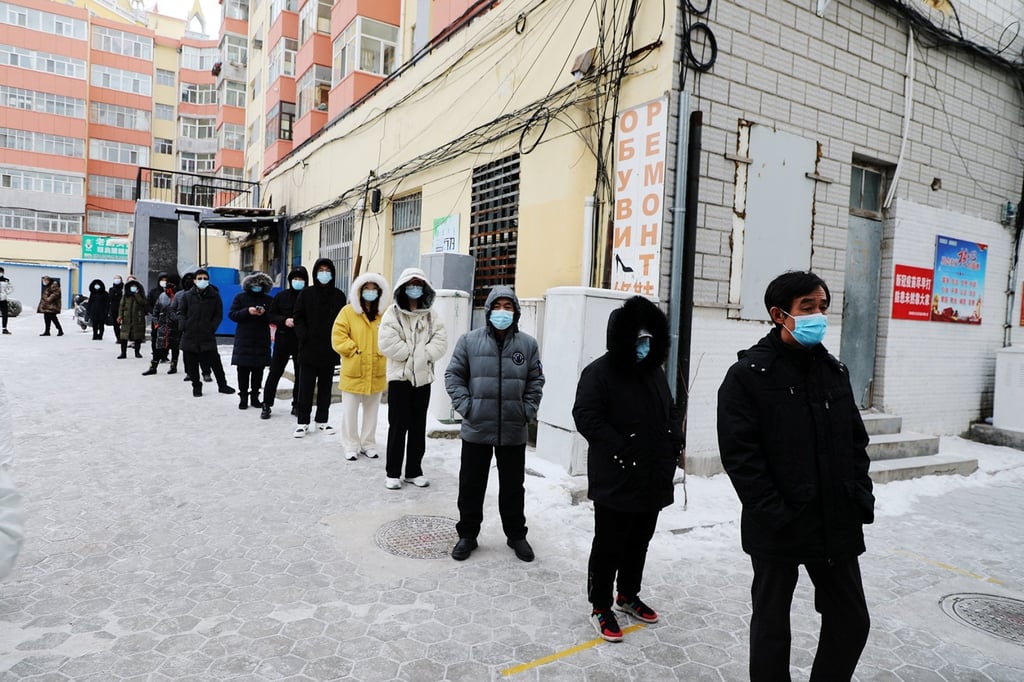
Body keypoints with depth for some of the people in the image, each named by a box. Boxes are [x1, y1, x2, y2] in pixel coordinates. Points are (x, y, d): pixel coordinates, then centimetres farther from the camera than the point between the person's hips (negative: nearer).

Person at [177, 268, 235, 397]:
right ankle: (196, 386, 20)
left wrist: (212, 327, -6)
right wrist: (183, 326, -4)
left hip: (208, 335, -1)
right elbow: (180, 313, 10)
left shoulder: (215, 296, 4)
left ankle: (222, 385, 10)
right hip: (189, 335, 2)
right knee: (191, 364, 6)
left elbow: (219, 315, 6)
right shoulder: (187, 296, 6)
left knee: (215, 361, -3)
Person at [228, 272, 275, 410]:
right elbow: (231, 314, -2)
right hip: (243, 340, -1)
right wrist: (247, 311, -16)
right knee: (243, 370, 0)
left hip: (262, 340, 1)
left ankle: (255, 396, 14)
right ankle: (243, 398, 9)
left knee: (258, 371, 4)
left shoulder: (269, 299, 8)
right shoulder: (240, 297, 5)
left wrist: (264, 313, -16)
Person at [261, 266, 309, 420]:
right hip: (283, 340, 1)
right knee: (274, 373, 3)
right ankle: (266, 405, 13)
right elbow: (271, 315, 6)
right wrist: (284, 320, -11)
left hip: (302, 342, -1)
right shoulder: (281, 296, 3)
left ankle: (296, 405, 20)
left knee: (300, 374, 7)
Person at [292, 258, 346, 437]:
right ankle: (303, 421, 11)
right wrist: (304, 336, -12)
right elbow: (298, 318, 2)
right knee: (306, 387, 2)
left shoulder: (339, 296, 4)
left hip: (329, 350, 1)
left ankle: (322, 420, 20)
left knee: (325, 387, 9)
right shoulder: (306, 294, 2)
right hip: (309, 349, -1)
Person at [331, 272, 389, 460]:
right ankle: (351, 446, 17)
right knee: (350, 411, 4)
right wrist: (354, 350, -12)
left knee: (371, 410, 13)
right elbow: (338, 337, -7)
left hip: (376, 372, 3)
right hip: (353, 370, -2)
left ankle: (368, 444, 26)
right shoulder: (348, 311, -3)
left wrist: (382, 352, -5)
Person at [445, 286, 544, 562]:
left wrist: (529, 410, -1)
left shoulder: (528, 344, 1)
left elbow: (536, 380, 7)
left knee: (513, 485, 14)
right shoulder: (469, 340, -2)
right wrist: (464, 405, -7)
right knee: (471, 485, 10)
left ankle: (516, 534, 31)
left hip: (514, 432, 1)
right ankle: (467, 534, 27)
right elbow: (454, 375, 2)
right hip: (476, 429, 0)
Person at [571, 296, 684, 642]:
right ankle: (600, 607, 21)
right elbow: (586, 417, -21)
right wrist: (623, 451, -24)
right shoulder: (600, 372, -13)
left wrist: (675, 442, 4)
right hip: (616, 481, -7)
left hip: (654, 479, 8)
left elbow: (671, 412, 21)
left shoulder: (655, 372, 11)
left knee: (639, 542, 21)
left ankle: (628, 595, 40)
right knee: (609, 545, 4)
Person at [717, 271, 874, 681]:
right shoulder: (748, 375, -11)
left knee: (852, 621, 16)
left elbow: (856, 442, 13)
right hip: (777, 529, -5)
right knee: (771, 625, 12)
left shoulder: (835, 371, 8)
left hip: (836, 525, 6)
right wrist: (775, 515, -18)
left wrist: (861, 497, 2)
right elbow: (739, 454, -16)